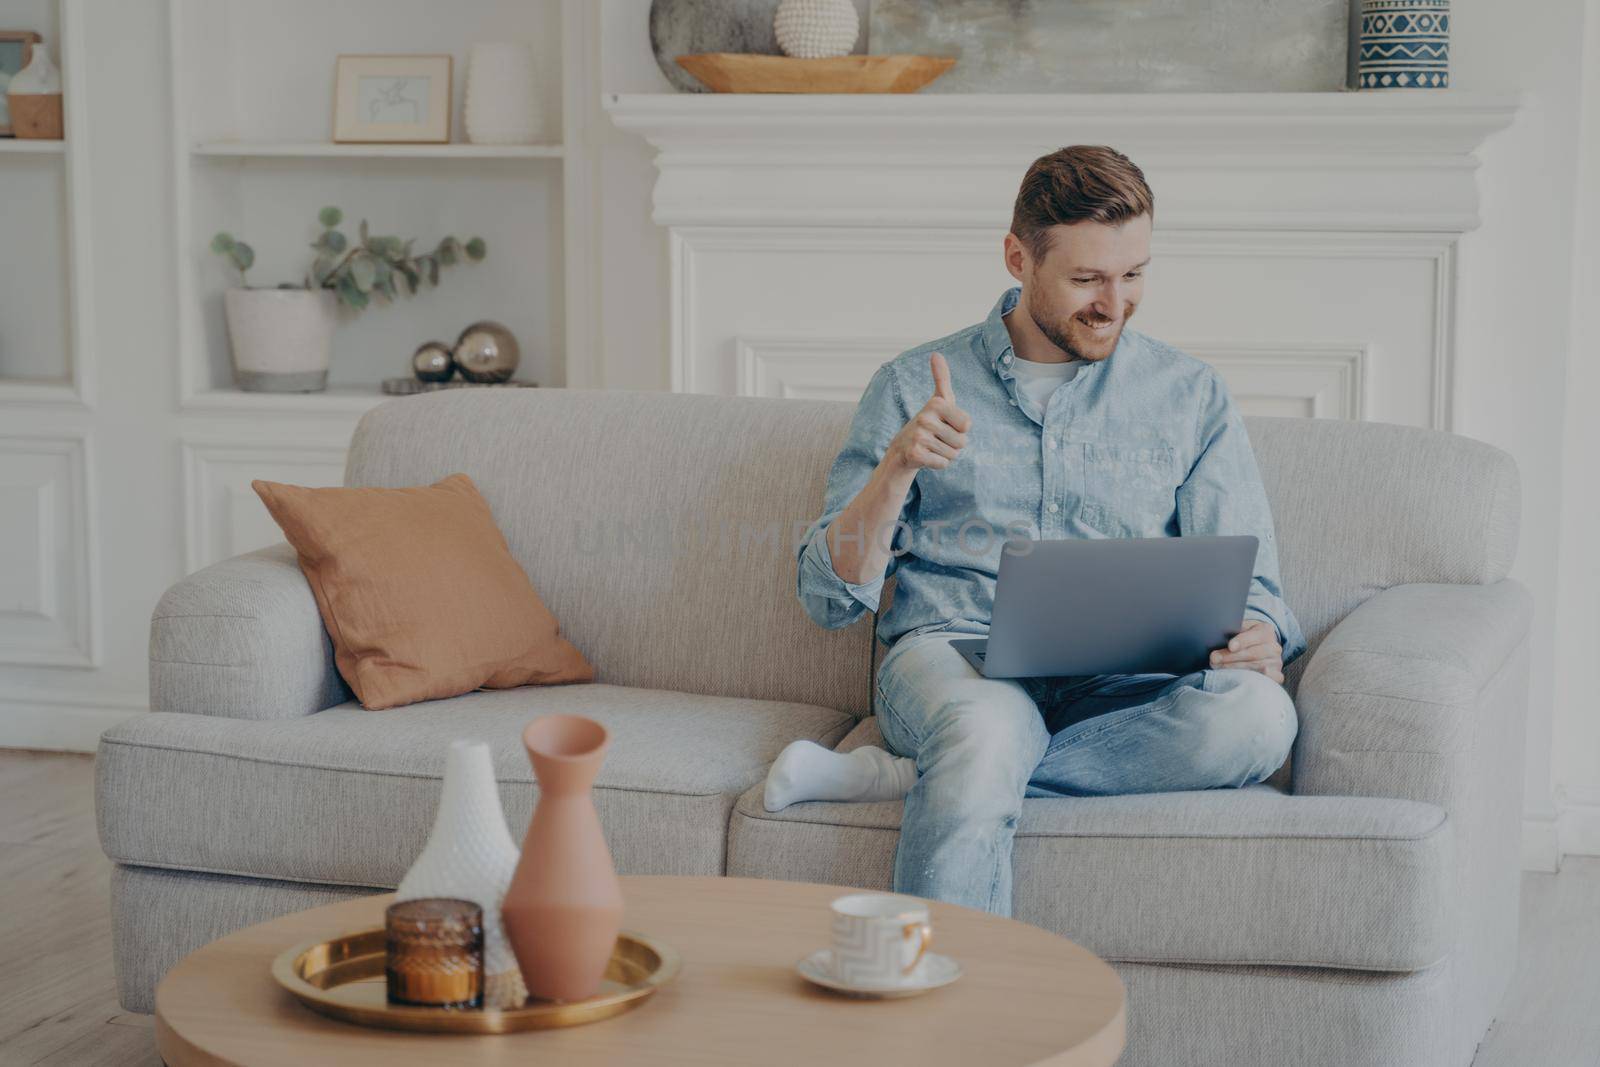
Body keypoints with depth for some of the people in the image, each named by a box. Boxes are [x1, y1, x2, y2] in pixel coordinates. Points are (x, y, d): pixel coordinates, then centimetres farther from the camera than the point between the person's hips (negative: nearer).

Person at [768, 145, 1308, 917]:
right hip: (955, 656, -3)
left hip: (1119, 684, 3)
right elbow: (831, 598, 6)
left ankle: (905, 776, -25)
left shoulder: (1188, 396, 15)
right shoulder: (916, 386, 11)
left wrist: (1260, 644, -14)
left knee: (1255, 716, -33)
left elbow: (1248, 586, 11)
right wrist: (897, 468, -12)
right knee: (986, 733, -40)